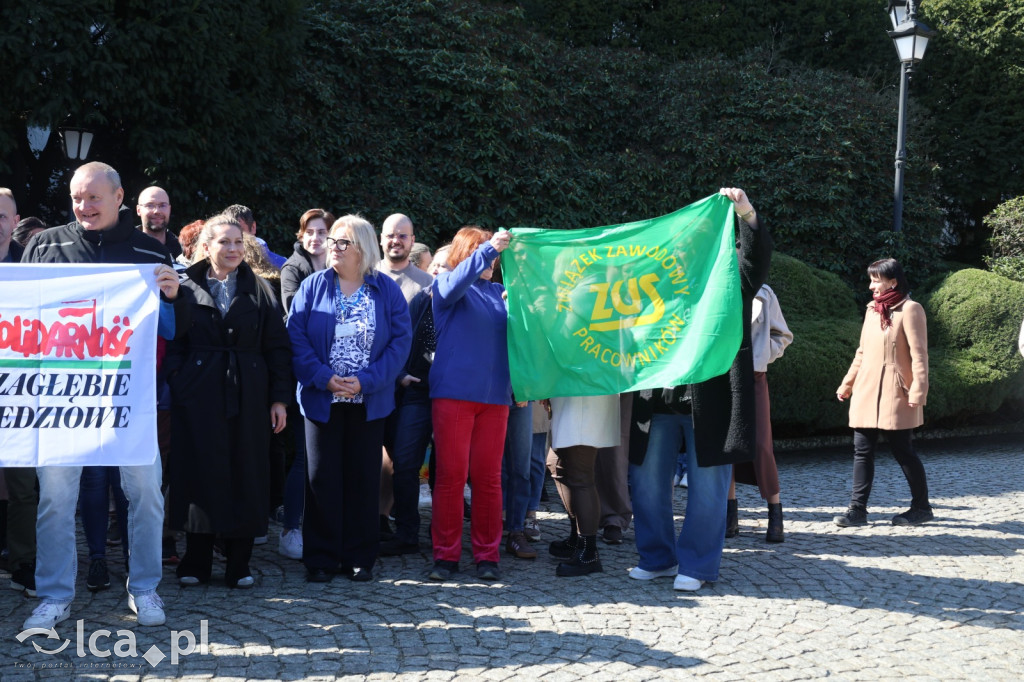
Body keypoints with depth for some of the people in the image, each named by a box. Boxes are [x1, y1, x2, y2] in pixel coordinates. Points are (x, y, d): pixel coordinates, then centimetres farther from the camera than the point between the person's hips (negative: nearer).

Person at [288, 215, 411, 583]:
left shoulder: (387, 290, 2)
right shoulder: (313, 286, 2)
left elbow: (401, 341, -4)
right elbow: (296, 335, -4)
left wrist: (365, 381, -14)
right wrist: (323, 378, -16)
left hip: (369, 401, 0)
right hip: (321, 399, 0)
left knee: (364, 477, 6)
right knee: (321, 477, 2)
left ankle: (359, 557, 16)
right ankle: (320, 558, 11)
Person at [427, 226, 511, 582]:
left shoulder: (499, 293, 16)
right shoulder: (445, 284, 6)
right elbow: (455, 284, -18)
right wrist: (488, 249, -26)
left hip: (495, 395, 3)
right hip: (453, 391, -3)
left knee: (488, 476, 3)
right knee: (451, 474, -2)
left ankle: (487, 554, 11)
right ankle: (446, 554, 7)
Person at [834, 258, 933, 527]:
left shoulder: (909, 310, -7)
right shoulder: (872, 310, 14)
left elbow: (919, 354, -12)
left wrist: (918, 391, -18)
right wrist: (847, 384, 19)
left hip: (895, 394, -7)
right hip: (866, 393, 7)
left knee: (902, 450, 1)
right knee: (862, 451, 3)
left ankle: (921, 507, 15)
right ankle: (858, 509, 5)